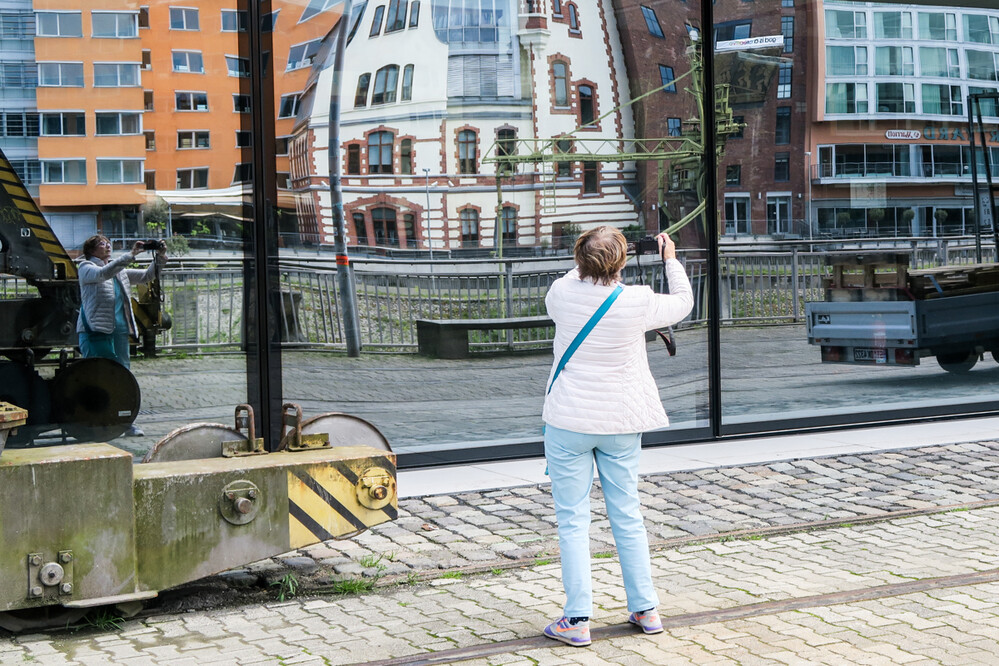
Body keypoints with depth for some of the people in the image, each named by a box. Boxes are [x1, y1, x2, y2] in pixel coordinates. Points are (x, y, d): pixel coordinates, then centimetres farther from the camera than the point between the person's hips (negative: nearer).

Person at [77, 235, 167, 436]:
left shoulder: (120, 271, 20)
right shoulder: (86, 268, 1)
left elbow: (146, 275, 20)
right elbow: (103, 273, -20)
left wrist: (160, 258, 2)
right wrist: (131, 255, -24)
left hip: (119, 330, 6)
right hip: (95, 330, -6)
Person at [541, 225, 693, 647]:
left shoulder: (562, 292, -9)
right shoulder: (637, 302, -11)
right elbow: (683, 302, 9)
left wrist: (586, 266, 23)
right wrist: (671, 259, 22)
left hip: (568, 422, -1)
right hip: (622, 422, 1)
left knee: (572, 520, 3)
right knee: (627, 515, 13)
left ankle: (577, 620, 2)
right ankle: (645, 610, 21)